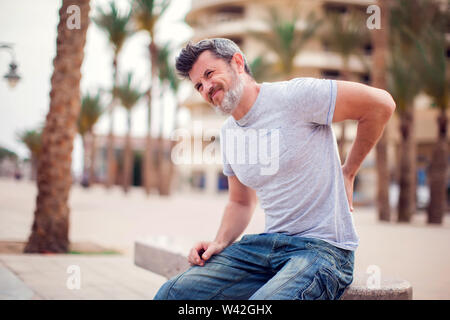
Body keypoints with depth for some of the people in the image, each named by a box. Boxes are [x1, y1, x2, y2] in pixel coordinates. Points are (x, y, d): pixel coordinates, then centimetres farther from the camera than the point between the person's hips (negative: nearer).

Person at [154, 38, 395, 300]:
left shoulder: (293, 96, -11)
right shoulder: (228, 133, 13)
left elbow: (381, 104, -8)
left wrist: (348, 172, 1)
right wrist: (220, 243, 4)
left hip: (323, 248, -7)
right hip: (268, 244, 7)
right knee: (172, 293, -9)